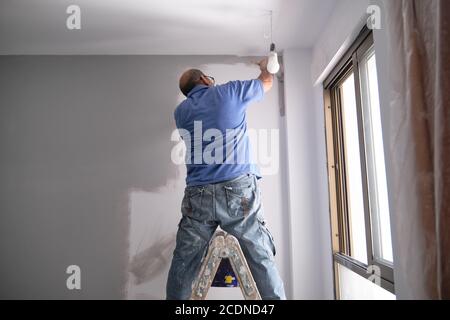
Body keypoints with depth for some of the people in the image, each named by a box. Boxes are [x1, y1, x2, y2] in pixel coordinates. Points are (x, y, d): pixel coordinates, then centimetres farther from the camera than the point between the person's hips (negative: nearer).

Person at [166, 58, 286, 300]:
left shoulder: (181, 111, 17)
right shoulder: (229, 91, 9)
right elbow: (267, 82, 25)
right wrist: (265, 67, 48)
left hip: (198, 196, 3)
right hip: (237, 190, -3)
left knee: (183, 265, 11)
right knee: (262, 260, 4)